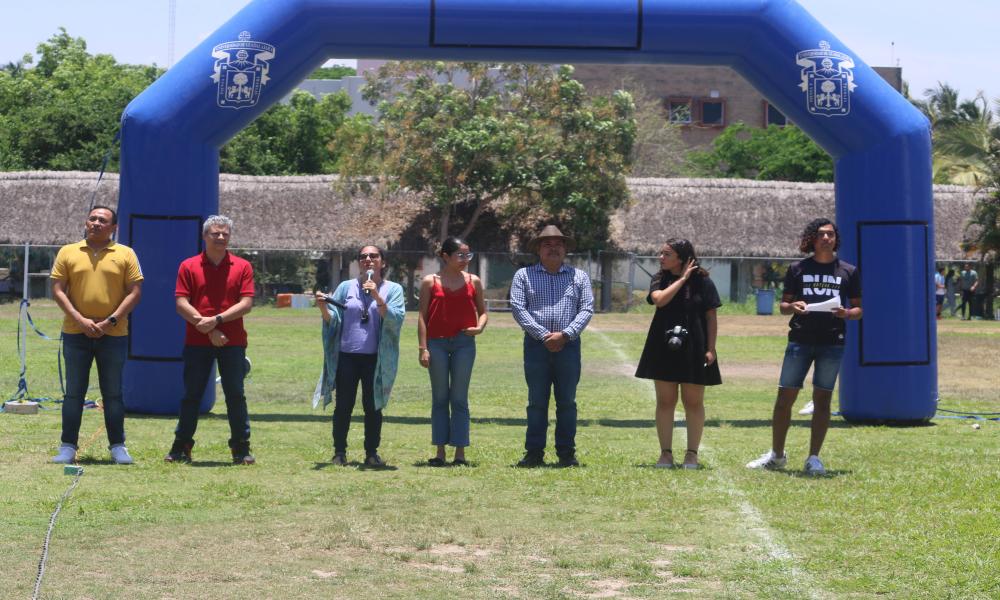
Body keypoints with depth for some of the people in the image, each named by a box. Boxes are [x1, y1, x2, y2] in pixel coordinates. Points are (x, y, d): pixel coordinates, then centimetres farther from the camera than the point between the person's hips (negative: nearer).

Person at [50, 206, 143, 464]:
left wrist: (110, 321, -11)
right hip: (75, 334, 1)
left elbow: (135, 292, 0)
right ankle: (68, 446, 8)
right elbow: (58, 290, 1)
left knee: (113, 393, 5)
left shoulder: (125, 254, 4)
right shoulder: (68, 252, 6)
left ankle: (117, 446, 11)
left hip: (113, 335, 0)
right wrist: (80, 320, -11)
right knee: (74, 392, 4)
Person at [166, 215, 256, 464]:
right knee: (191, 395, 5)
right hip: (197, 341, 0)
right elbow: (181, 303, -4)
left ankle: (241, 448, 8)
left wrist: (217, 319, -14)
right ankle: (181, 447, 12)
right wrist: (207, 328, -12)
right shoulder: (189, 266, 4)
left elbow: (246, 303, -4)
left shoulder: (242, 267, 5)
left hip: (232, 342, 0)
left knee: (235, 395, 2)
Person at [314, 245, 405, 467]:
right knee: (343, 406, 3)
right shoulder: (346, 287, 10)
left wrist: (377, 297, -20)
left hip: (376, 358, -1)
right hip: (346, 357, 1)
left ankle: (372, 453, 12)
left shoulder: (392, 289, 6)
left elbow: (395, 320, -9)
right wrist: (323, 308, -14)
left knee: (373, 406, 4)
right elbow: (333, 320, 7)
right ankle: (339, 452, 11)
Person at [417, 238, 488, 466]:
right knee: (439, 398, 4)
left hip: (464, 343, 1)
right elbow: (423, 316, 1)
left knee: (459, 399, 2)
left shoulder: (473, 282, 7)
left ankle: (460, 452, 4)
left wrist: (480, 327, -7)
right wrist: (423, 348, -5)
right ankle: (440, 451, 8)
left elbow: (482, 311, 14)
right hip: (437, 343, -1)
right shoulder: (430, 282, 2)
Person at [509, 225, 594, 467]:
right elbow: (518, 307, -2)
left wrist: (565, 334, -10)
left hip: (569, 345, 1)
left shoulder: (579, 276, 12)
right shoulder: (524, 275, 8)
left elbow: (587, 309, 4)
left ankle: (567, 453, 8)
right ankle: (534, 453, 3)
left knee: (567, 401, 3)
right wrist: (543, 335, -12)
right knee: (537, 401, 0)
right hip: (536, 346, -1)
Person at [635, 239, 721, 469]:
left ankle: (692, 453, 10)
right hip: (664, 347, 2)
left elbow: (711, 316, -1)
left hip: (693, 350, -2)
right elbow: (659, 299, -16)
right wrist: (682, 278, -13)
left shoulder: (702, 281, -2)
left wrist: (711, 349, -7)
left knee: (693, 402, 3)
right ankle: (666, 453, 11)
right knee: (665, 401, 5)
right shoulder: (660, 279, 5)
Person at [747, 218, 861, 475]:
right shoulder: (798, 269, 9)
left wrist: (846, 313, -12)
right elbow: (783, 305, 11)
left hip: (832, 341, 0)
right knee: (785, 396, 0)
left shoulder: (848, 271, 8)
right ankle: (776, 454, 11)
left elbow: (858, 309, 10)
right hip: (800, 340, 1)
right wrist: (792, 307, -11)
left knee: (822, 398, 1)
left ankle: (813, 458, 6)